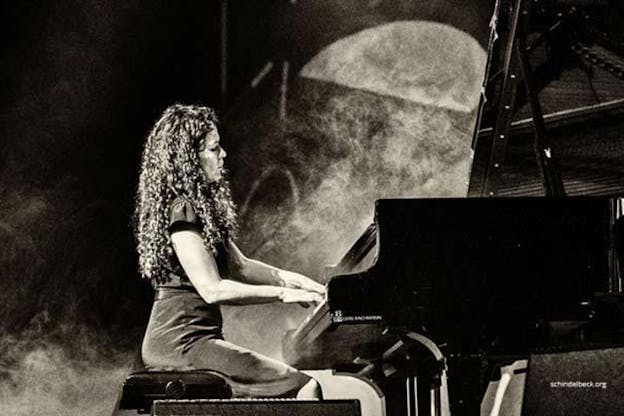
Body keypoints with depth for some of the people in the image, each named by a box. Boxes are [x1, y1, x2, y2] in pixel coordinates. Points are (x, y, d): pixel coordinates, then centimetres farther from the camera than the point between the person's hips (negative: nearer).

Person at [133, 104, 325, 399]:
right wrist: (283, 294, -15)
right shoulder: (181, 210, -15)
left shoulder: (199, 204, 17)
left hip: (192, 337, 10)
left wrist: (290, 279, 7)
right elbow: (212, 289, -20)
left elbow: (237, 266, 20)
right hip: (182, 343, -10)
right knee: (305, 390, -16)